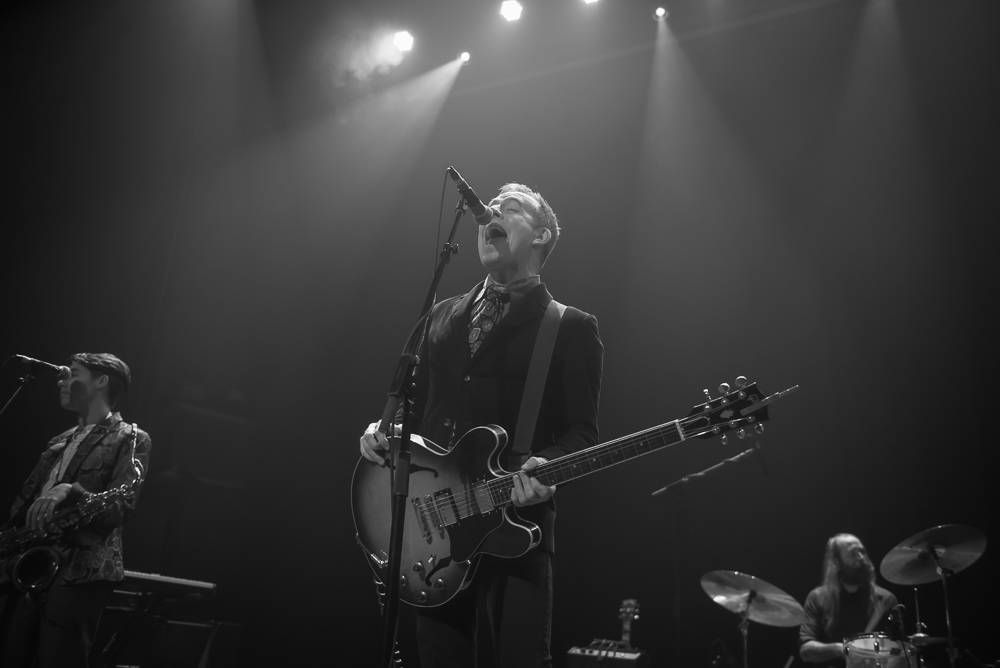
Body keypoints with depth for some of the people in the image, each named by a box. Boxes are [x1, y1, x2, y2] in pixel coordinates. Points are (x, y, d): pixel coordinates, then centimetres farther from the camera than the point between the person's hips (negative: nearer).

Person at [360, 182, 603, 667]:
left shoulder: (571, 327, 2)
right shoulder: (442, 315, 17)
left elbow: (581, 431, -4)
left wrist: (546, 465, -24)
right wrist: (385, 430, -1)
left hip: (516, 519, -4)